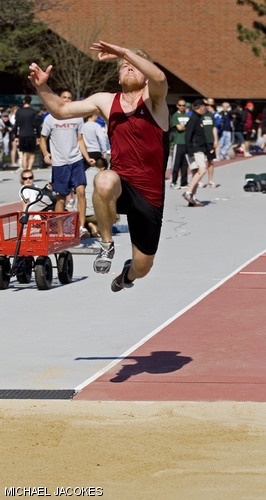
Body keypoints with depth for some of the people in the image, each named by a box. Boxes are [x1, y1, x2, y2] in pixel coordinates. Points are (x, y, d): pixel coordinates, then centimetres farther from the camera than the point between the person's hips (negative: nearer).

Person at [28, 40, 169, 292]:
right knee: (104, 181, -40)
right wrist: (42, 87, -9)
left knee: (143, 266, 8)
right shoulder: (106, 101, 6)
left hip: (150, 195, -1)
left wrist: (124, 51, -37)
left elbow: (159, 78, -29)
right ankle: (106, 244, -17)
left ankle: (128, 274, 49)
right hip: (121, 186, 1)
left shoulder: (152, 97, -4)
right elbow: (61, 110, 9)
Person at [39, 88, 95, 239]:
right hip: (59, 163, -1)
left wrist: (87, 158, 4)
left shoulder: (77, 119, 9)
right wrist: (45, 153, -11)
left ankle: (82, 227, -14)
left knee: (81, 191, -14)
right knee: (62, 196, 4)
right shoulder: (50, 119, 2)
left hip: (76, 160, 1)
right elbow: (43, 139, 7)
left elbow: (80, 140, 14)